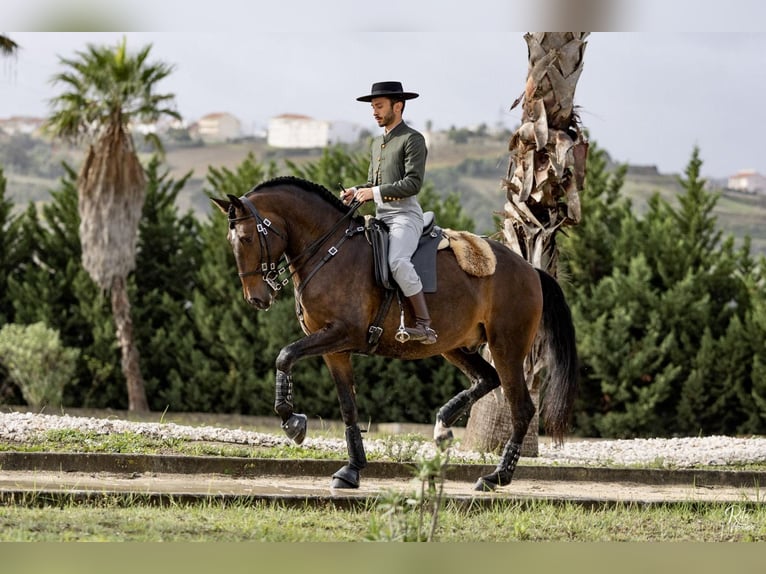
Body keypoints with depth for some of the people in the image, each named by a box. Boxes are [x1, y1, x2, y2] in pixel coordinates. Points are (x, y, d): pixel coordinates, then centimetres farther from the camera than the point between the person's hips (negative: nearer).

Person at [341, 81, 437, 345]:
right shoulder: (377, 143, 23)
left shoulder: (413, 139, -4)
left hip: (405, 214, -9)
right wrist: (356, 192, 7)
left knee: (397, 261, -33)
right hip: (380, 217, 9)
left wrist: (376, 192, -17)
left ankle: (425, 325, -32)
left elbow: (413, 182, -14)